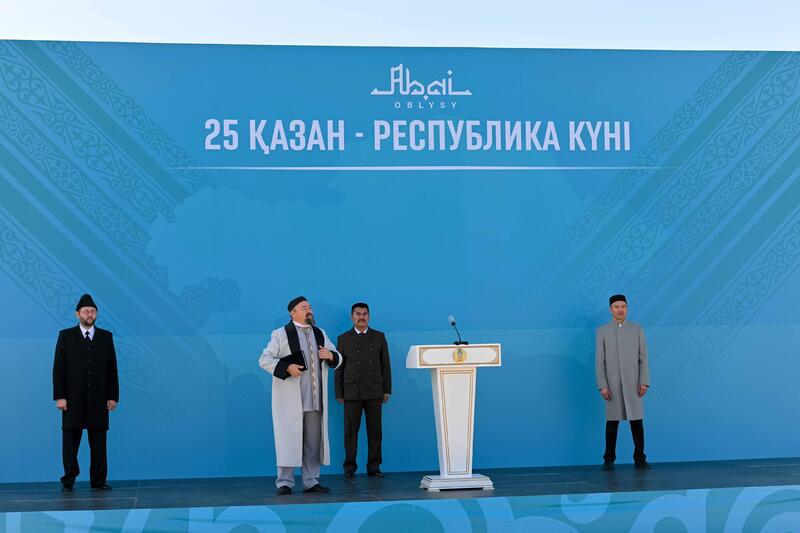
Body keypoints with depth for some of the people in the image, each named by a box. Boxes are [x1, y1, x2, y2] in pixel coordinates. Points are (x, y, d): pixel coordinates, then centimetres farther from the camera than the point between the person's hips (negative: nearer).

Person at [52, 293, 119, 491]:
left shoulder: (106, 337, 9)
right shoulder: (66, 336, 5)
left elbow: (112, 369, 7)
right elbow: (59, 368, 1)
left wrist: (113, 396, 1)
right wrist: (59, 396, -7)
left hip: (98, 399, 1)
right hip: (73, 399, -1)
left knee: (98, 441, 2)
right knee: (70, 440, 1)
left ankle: (98, 481, 6)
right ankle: (68, 480, 8)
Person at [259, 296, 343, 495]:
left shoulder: (320, 334, 16)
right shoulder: (281, 334, 0)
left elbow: (338, 358, 21)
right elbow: (264, 360, -5)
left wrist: (331, 355, -3)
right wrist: (287, 368, -19)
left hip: (315, 399, 5)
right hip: (290, 399, -5)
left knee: (313, 441, 7)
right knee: (289, 439, -4)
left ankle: (311, 481, 14)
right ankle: (285, 482, 2)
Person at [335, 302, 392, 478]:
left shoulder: (379, 337, 11)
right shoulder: (343, 339, 9)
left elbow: (385, 365, 10)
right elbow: (339, 367, 8)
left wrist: (387, 390, 4)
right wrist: (339, 393, 2)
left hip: (374, 391, 1)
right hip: (352, 392, -1)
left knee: (374, 431, 2)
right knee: (351, 431, 0)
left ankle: (374, 466, 8)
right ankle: (349, 467, 7)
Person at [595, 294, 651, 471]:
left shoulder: (637, 329, 3)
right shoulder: (602, 331, 1)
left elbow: (643, 358, 0)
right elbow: (599, 361, -2)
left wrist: (644, 382, -9)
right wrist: (602, 386, -10)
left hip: (633, 384, 1)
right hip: (613, 385, 0)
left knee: (637, 421, -1)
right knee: (612, 422, 0)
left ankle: (639, 459, 7)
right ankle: (609, 460, 9)